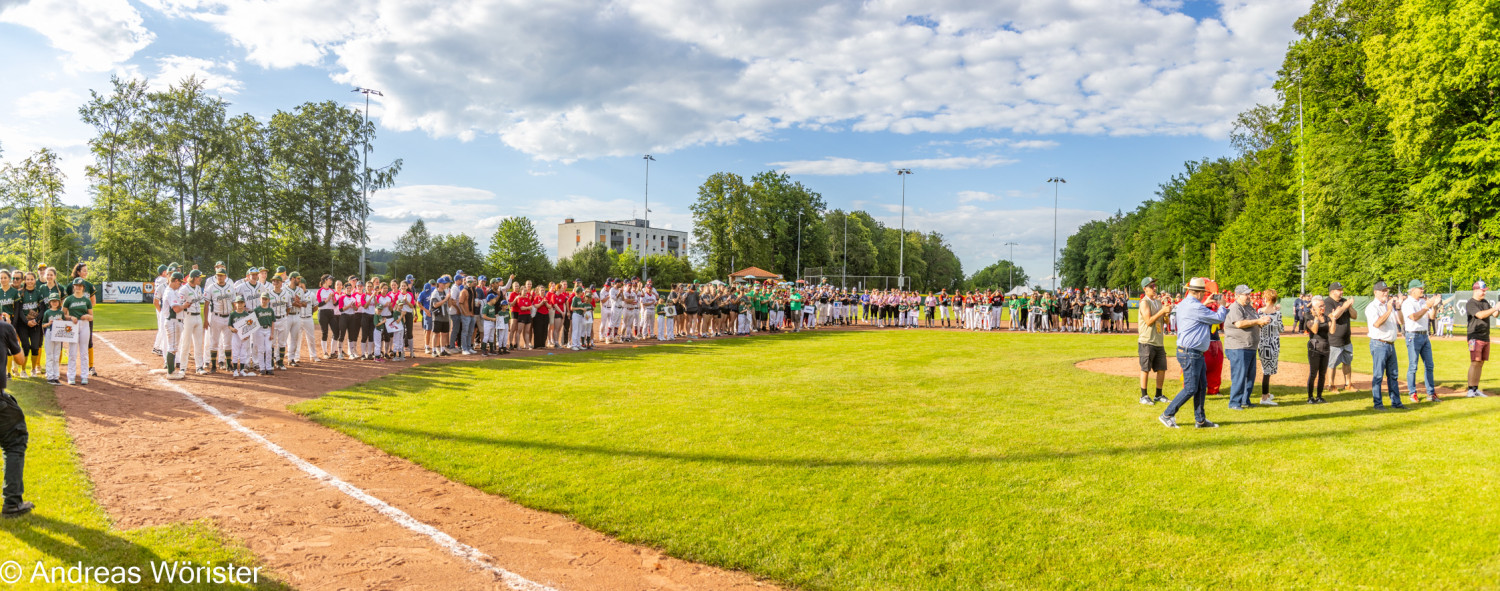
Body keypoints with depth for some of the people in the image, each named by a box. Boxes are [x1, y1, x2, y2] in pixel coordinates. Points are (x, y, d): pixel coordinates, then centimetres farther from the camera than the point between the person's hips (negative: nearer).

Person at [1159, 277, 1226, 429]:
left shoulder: (1183, 304, 11)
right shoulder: (1195, 307, -19)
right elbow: (1219, 319, -9)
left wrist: (1207, 303, 26)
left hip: (1196, 354, 10)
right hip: (1190, 353, -10)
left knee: (1202, 386, 13)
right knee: (1190, 389, -5)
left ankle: (1201, 420, 19)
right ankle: (1167, 415, 3)